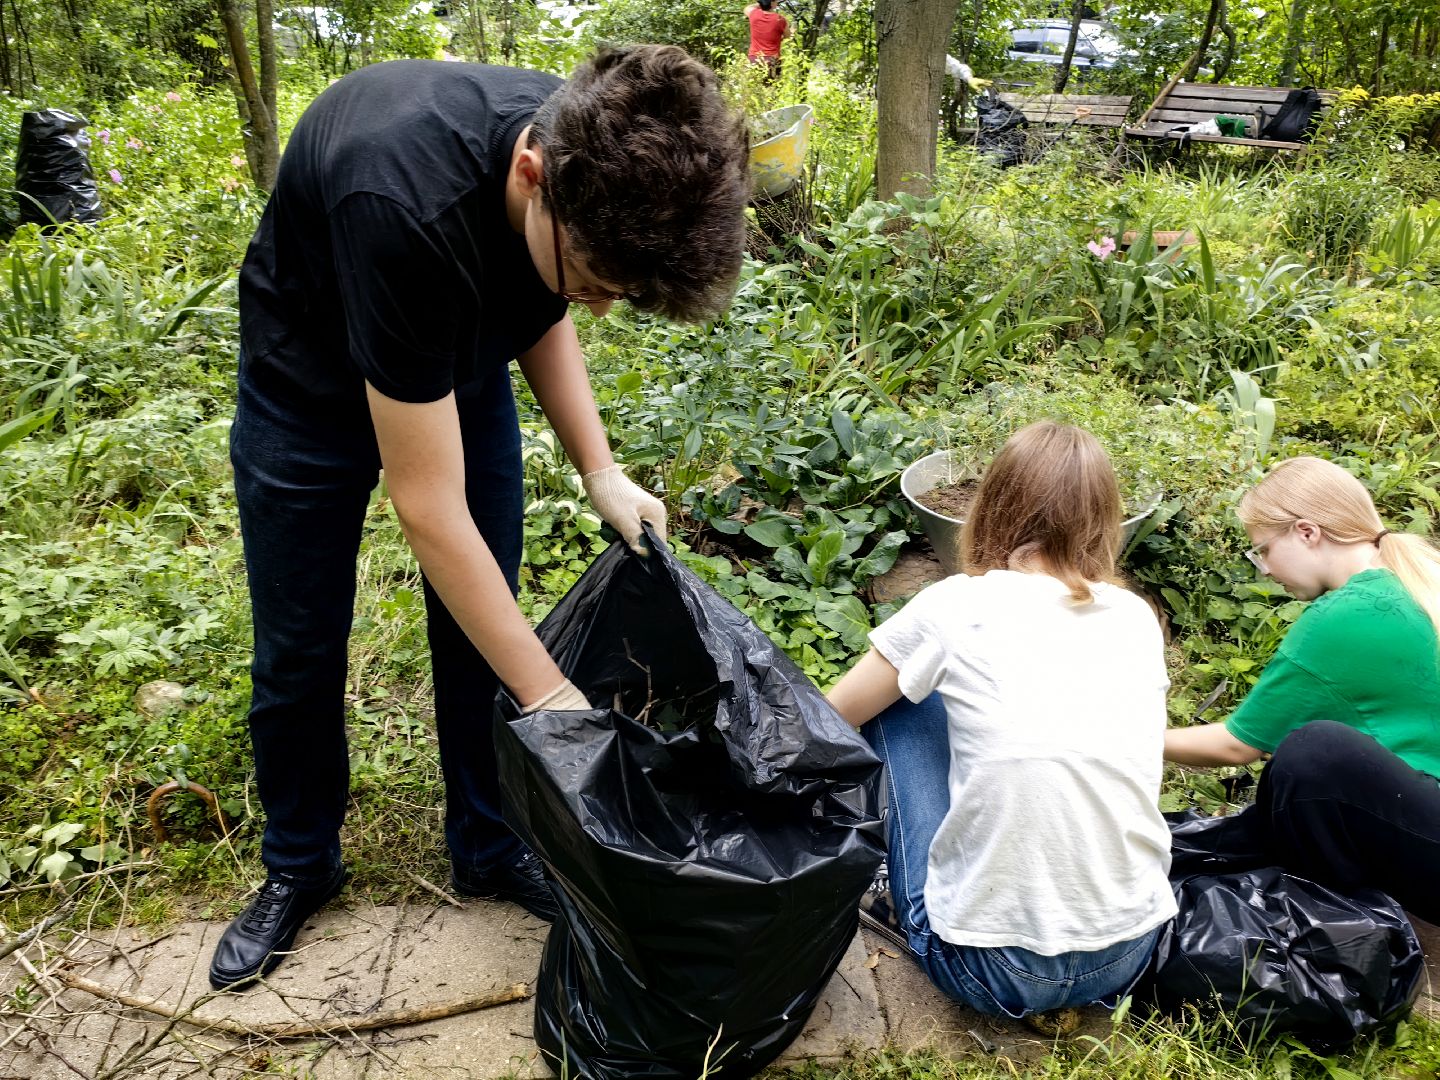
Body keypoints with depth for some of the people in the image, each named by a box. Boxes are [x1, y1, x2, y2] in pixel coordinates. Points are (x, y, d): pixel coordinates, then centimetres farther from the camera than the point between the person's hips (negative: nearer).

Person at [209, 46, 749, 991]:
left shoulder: (592, 151, -25)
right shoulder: (406, 204, -44)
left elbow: (543, 309, -2)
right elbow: (428, 507, -38)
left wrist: (601, 471, -15)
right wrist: (549, 694, -32)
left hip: (459, 362, 5)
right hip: (314, 385, -4)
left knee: (485, 625, 6)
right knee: (299, 652, 5)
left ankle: (487, 848, 27)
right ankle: (299, 867, 30)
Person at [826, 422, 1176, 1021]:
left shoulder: (957, 605, -8)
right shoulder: (1137, 618, 3)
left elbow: (833, 718, 7)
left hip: (990, 969, -4)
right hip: (1128, 959, 5)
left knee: (898, 699, 12)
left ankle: (915, 914, 20)